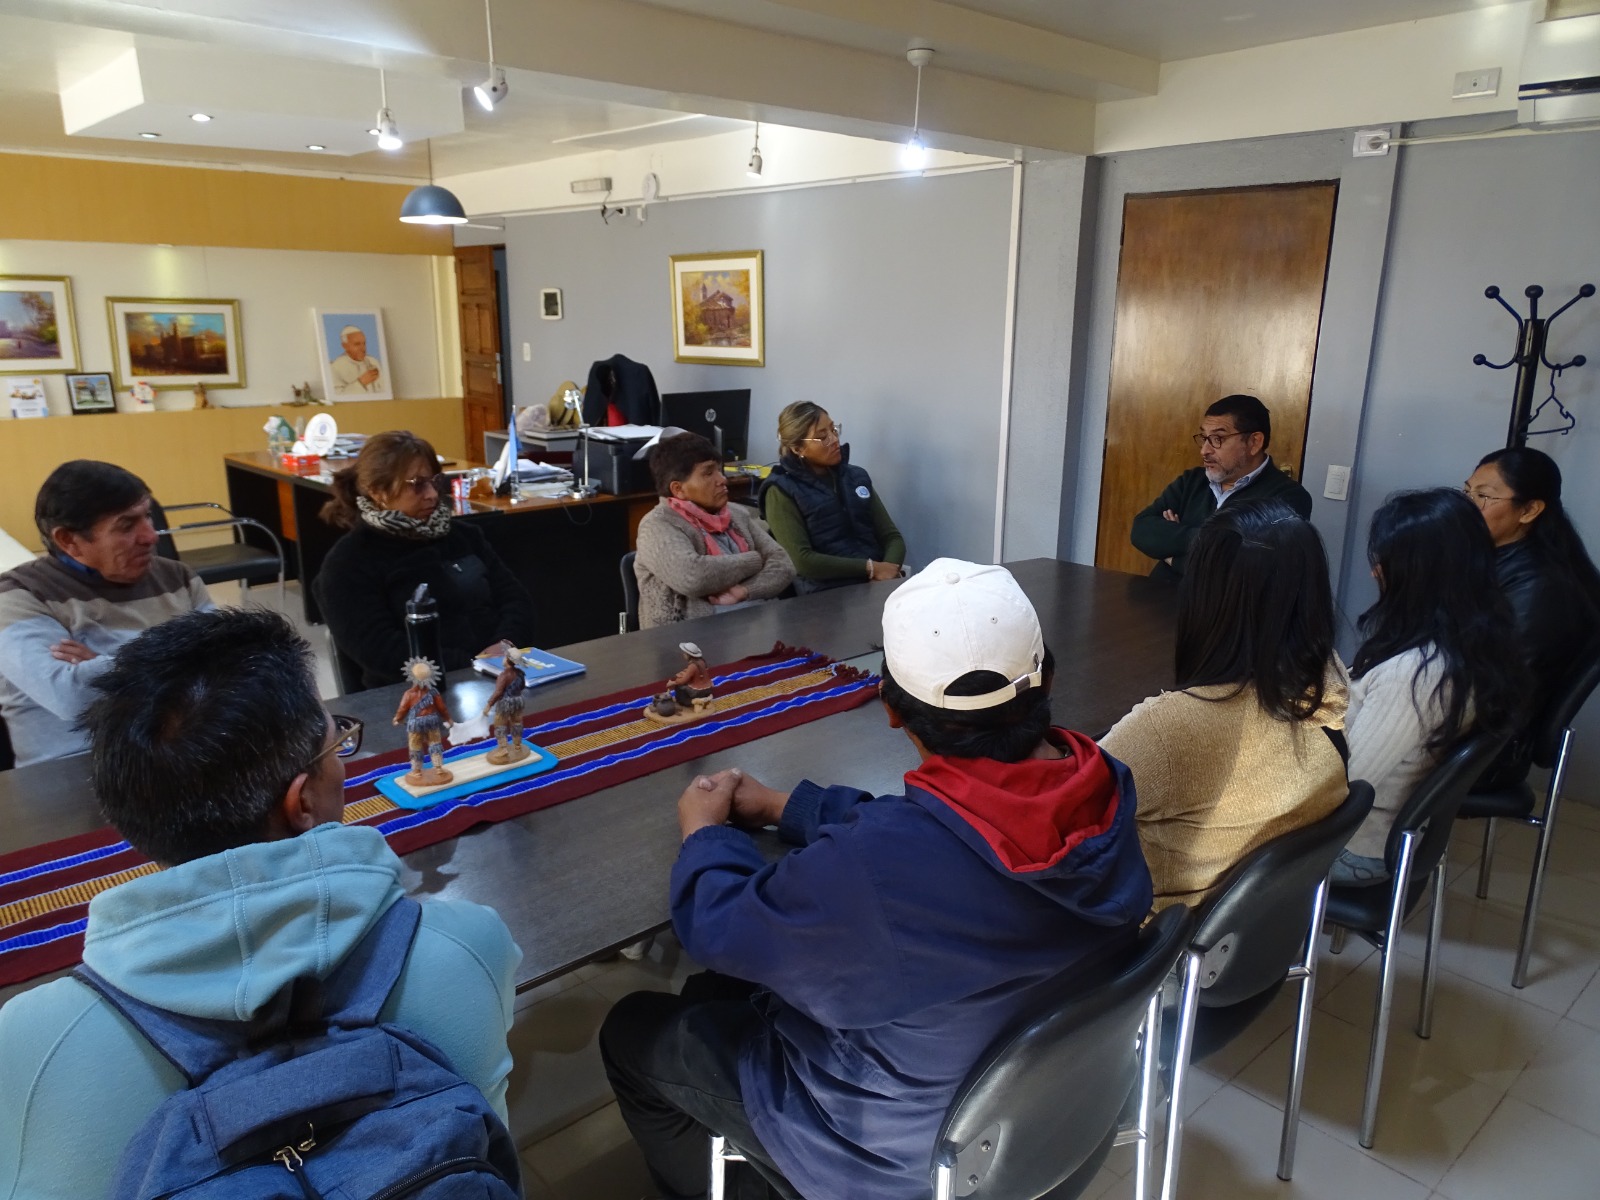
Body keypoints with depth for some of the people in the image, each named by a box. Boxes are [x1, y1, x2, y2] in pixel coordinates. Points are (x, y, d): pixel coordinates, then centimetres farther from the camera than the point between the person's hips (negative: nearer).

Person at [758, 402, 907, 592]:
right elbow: (803, 561, -10)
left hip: (877, 584, 5)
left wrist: (887, 573, -9)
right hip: (827, 593, -5)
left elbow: (892, 537, 12)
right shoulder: (782, 491, 0)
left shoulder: (857, 476, 16)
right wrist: (870, 568, -13)